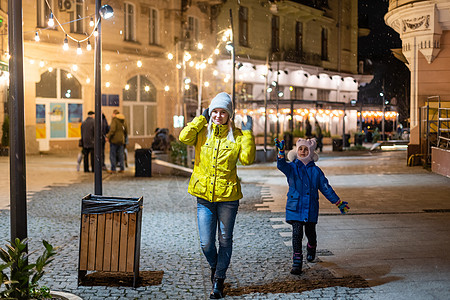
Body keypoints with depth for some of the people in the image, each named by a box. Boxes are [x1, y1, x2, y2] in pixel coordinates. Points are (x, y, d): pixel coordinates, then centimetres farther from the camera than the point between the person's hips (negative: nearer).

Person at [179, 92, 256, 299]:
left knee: (225, 240, 10)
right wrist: (201, 119, -8)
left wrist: (248, 134, -13)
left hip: (228, 196, 0)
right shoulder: (202, 132, 3)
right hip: (204, 196, 0)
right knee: (206, 244, 1)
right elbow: (184, 137, -16)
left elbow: (247, 159, -11)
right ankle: (214, 266, 34)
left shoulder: (236, 135, 0)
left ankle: (218, 281, 27)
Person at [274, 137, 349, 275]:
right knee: (297, 233, -10)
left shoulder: (316, 171, 5)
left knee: (310, 233, 12)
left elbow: (326, 188, 10)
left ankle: (311, 248, 47)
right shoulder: (292, 168, 1)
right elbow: (281, 165, -22)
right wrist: (281, 151, -39)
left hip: (311, 208, 2)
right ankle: (297, 262, -3)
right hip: (295, 208, -2)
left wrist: (338, 202, 11)